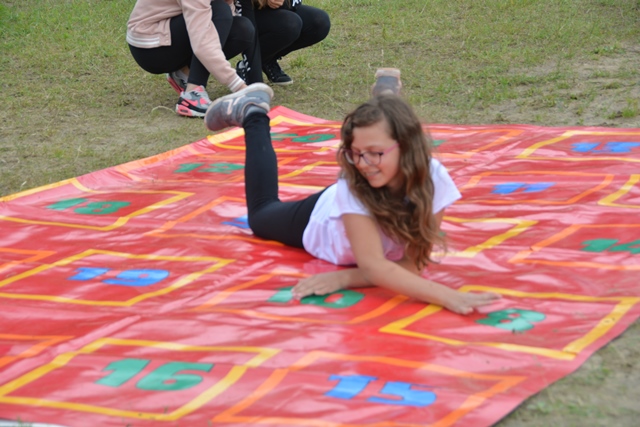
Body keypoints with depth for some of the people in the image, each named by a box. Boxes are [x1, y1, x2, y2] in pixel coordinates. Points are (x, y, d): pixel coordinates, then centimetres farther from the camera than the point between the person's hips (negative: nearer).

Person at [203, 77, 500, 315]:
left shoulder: (433, 179, -41)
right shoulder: (353, 187, -45)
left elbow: (412, 264, -38)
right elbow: (373, 266, -53)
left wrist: (345, 278, -49)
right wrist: (449, 297, -66)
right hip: (317, 221, -2)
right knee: (262, 213, 29)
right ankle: (252, 113, 37)